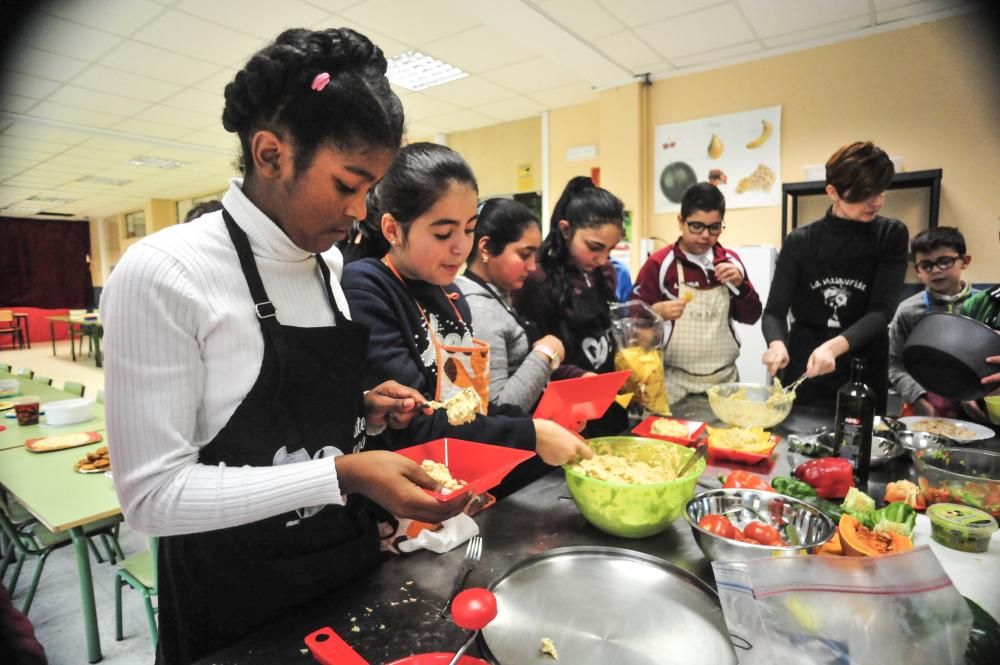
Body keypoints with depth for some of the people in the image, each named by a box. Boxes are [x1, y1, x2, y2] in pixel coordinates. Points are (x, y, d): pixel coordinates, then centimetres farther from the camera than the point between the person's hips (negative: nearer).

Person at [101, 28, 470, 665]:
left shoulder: (329, 262, -1)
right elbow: (152, 493, -22)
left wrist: (363, 407, -7)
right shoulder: (161, 274, -21)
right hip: (235, 595, -5)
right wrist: (341, 475, -29)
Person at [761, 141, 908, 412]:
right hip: (802, 374, 0)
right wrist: (777, 344, -29)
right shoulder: (800, 242, -4)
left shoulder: (891, 236, -3)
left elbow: (882, 310, -14)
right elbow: (774, 311, -7)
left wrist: (834, 347, -32)